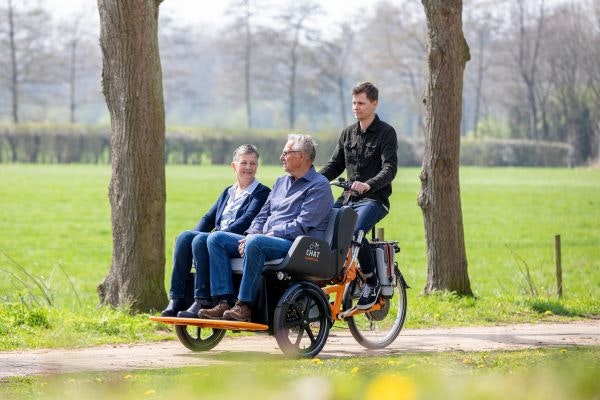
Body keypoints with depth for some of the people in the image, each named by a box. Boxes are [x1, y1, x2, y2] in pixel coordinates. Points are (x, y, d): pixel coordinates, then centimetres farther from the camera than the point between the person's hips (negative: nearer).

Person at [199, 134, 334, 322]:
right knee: (217, 238, -6)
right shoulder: (280, 183, 25)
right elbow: (263, 215, 23)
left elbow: (302, 225, -14)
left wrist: (269, 235, -16)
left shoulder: (319, 186, -3)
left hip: (296, 246, -9)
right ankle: (224, 302, -19)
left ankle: (244, 306, -34)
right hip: (266, 241, 9)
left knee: (255, 243, -38)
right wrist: (250, 235, 2)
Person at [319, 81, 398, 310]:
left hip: (374, 199, -6)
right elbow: (335, 164, 16)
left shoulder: (386, 133, -4)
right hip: (348, 197, 6)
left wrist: (368, 185, -34)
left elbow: (390, 169, -15)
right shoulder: (348, 133, 15)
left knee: (355, 232, -32)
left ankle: (372, 283, -14)